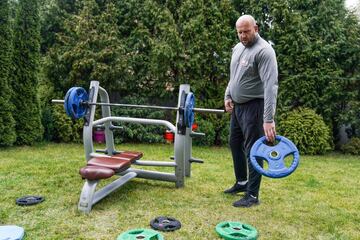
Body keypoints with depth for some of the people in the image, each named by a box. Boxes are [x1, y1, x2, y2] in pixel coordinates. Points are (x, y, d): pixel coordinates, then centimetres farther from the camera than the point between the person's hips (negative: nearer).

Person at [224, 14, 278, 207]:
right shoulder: (237, 48, 10)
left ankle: (252, 195, 8)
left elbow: (270, 85, -27)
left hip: (254, 106, -9)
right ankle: (242, 182, 34)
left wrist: (268, 119, -33)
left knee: (253, 150, -3)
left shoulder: (264, 51, -18)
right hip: (237, 106, 9)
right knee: (235, 144, 17)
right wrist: (228, 96, 8)